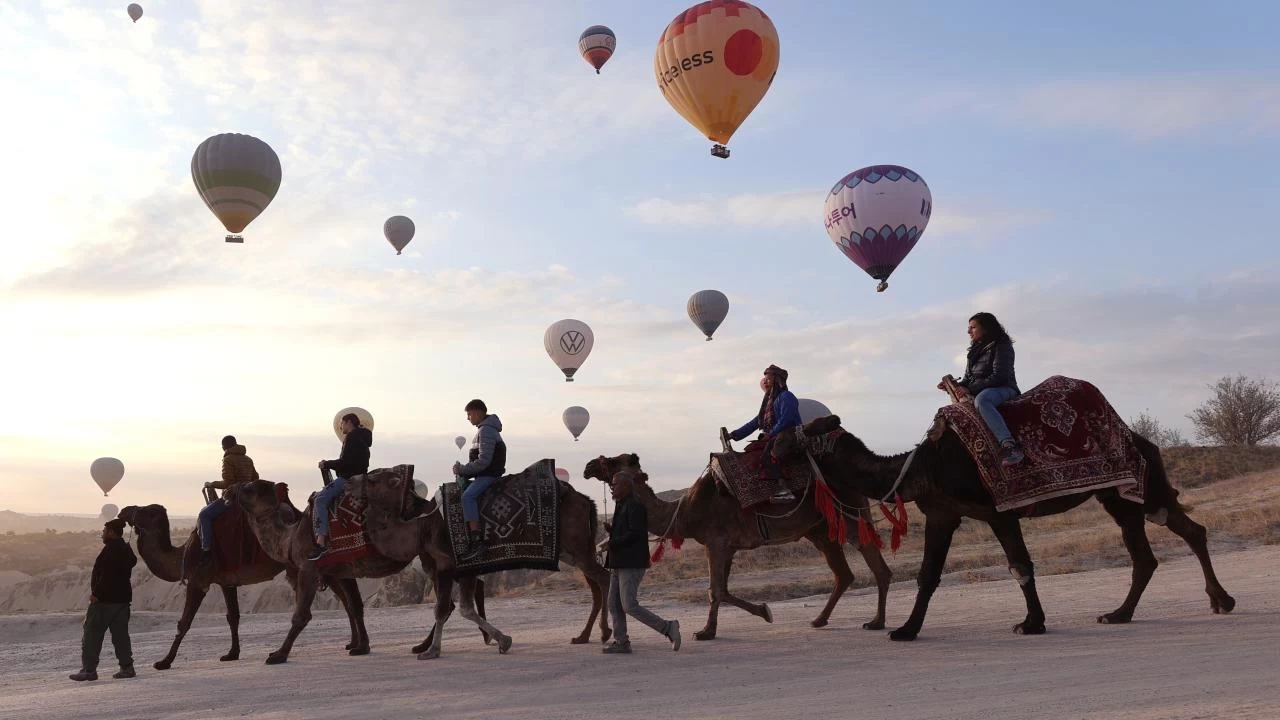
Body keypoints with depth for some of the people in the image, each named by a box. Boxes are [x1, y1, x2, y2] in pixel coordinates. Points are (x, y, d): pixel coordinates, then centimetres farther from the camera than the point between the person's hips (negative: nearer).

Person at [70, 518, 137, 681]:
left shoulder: (111, 549, -15)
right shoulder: (126, 549, 14)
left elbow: (107, 574, -22)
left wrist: (96, 593, -19)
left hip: (105, 599, -9)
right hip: (122, 598, 9)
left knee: (92, 633, -1)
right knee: (120, 634, 11)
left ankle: (89, 669, -1)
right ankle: (127, 667, 10)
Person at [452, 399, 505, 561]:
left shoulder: (486, 431, -15)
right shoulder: (485, 429, 18)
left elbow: (483, 461, -22)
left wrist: (462, 469, -15)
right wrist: (462, 470, 10)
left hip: (489, 474, -11)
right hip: (484, 474, 11)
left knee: (468, 496, -28)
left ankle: (476, 541, -34)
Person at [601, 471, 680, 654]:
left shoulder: (634, 506, -14)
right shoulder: (622, 505, 18)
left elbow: (635, 534, -22)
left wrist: (612, 543, -17)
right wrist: (612, 531, 6)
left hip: (631, 564, -10)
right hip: (620, 564, 10)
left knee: (629, 605, -12)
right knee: (614, 605, 9)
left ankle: (668, 627, -4)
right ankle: (621, 643, 14)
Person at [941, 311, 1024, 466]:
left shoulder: (1002, 346, -4)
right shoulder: (975, 351, 21)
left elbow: (998, 377, -15)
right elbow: (968, 379, 22)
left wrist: (969, 389, -19)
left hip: (1004, 389, -8)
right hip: (978, 393, 8)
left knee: (981, 399, -41)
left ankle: (1009, 445, -52)